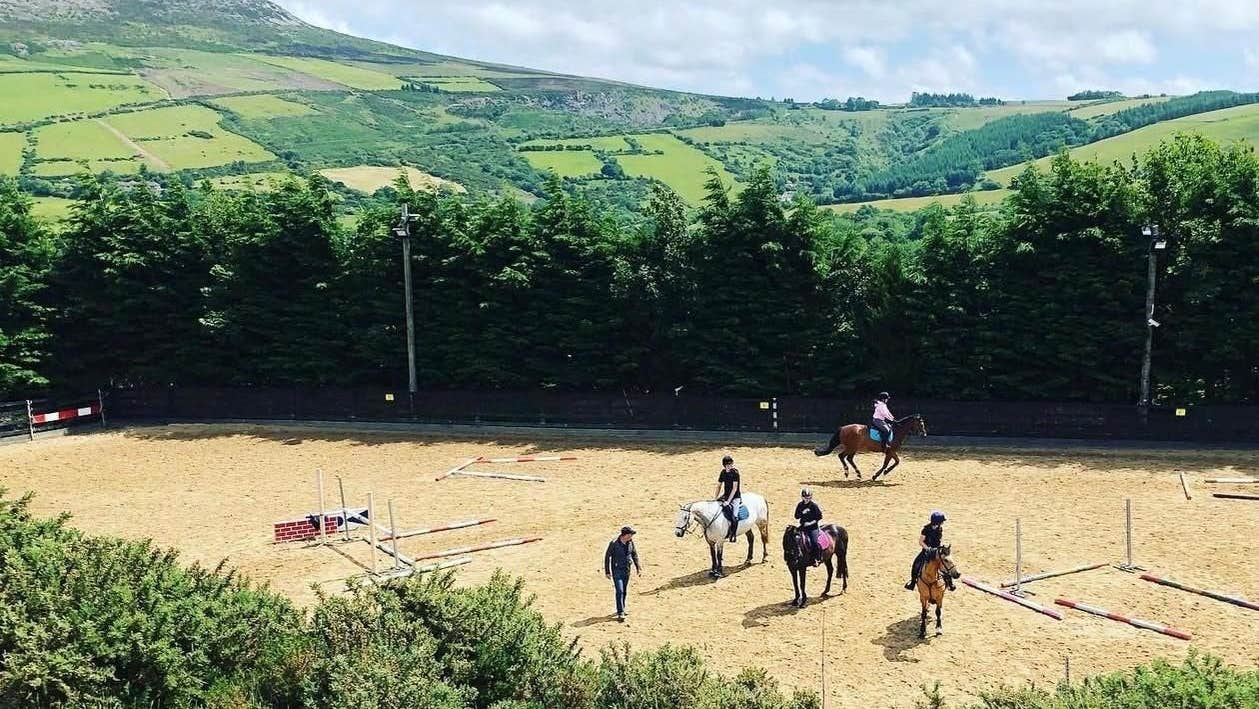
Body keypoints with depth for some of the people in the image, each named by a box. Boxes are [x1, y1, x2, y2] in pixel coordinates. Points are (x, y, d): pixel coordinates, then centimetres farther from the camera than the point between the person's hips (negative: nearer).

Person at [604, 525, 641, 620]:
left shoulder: (630, 542, -3)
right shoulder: (614, 543, -19)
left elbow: (634, 554, 10)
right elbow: (607, 557, -11)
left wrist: (638, 567, 9)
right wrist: (607, 571, -8)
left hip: (626, 570, 5)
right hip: (617, 570, -5)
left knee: (625, 591, 14)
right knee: (619, 591, -12)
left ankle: (621, 608, 31)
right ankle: (620, 612, -9)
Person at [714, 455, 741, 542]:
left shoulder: (735, 472, -14)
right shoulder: (723, 472, 4)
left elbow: (734, 488, -17)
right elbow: (719, 486, 11)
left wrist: (728, 501, -20)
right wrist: (716, 499, 4)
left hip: (735, 497, -6)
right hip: (726, 496, 7)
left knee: (734, 517, -22)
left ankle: (733, 534, -5)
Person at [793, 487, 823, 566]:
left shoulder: (814, 505, -6)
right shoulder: (800, 505, 5)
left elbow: (819, 516, -4)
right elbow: (796, 516, 6)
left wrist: (812, 522, -13)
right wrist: (802, 513, -12)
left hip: (813, 527, -4)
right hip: (803, 526, 4)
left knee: (814, 541, -19)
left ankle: (817, 559, -6)